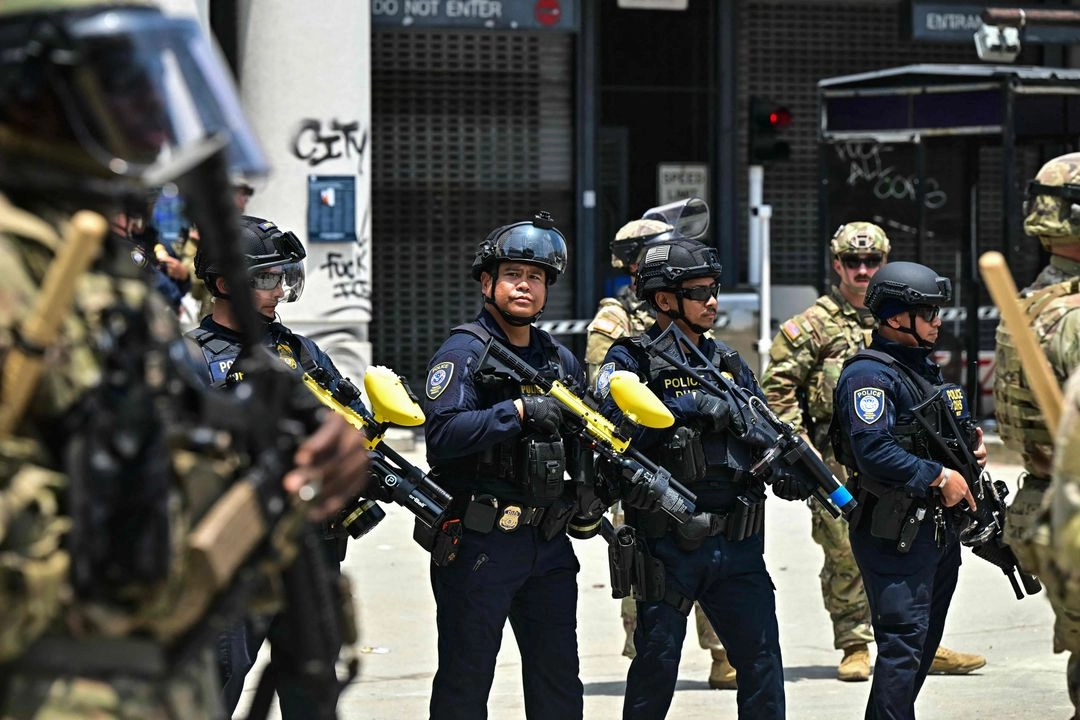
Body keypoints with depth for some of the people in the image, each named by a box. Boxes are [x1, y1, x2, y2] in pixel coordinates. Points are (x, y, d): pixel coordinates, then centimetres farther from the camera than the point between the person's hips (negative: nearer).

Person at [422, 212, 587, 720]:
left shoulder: (561, 360, 15)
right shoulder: (464, 351, -7)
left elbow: (582, 444, 22)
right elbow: (442, 434, -21)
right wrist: (519, 411, -25)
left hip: (548, 544, 7)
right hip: (477, 543, -6)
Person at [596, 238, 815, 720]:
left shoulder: (727, 362, 13)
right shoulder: (632, 360, -4)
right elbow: (613, 421, -20)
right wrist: (686, 406, -25)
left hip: (737, 545, 5)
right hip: (667, 547, -5)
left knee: (762, 658, 2)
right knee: (656, 664, 4)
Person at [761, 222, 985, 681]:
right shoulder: (814, 325, -2)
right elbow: (777, 387, -5)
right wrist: (800, 443, -11)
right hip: (839, 462, -4)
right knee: (845, 557, -2)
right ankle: (854, 648, 7)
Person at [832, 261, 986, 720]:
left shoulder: (924, 368, 17)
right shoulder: (868, 375, -15)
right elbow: (875, 453, -26)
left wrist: (970, 444, 8)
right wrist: (940, 477, -21)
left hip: (939, 529, 10)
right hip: (894, 535, -10)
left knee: (924, 645, 15)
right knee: (903, 643, -13)